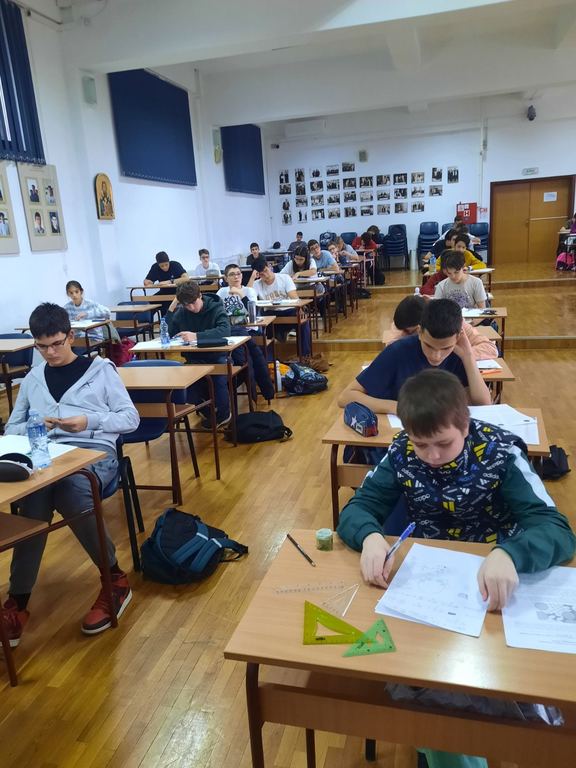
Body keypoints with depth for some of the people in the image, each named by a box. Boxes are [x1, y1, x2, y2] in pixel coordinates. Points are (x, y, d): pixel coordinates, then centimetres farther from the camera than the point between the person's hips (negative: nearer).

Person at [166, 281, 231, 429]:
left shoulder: (216, 307, -7)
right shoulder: (181, 312, 5)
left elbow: (225, 330, -26)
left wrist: (196, 336, -37)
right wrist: (171, 308, -10)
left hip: (216, 356, -3)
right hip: (194, 359, 4)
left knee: (218, 377, -34)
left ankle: (222, 415, -5)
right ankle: (207, 411, -1)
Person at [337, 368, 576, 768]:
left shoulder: (500, 452, -17)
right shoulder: (402, 453, -10)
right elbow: (357, 509, -11)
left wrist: (508, 554, -47)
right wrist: (370, 536, -35)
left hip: (493, 582, -1)